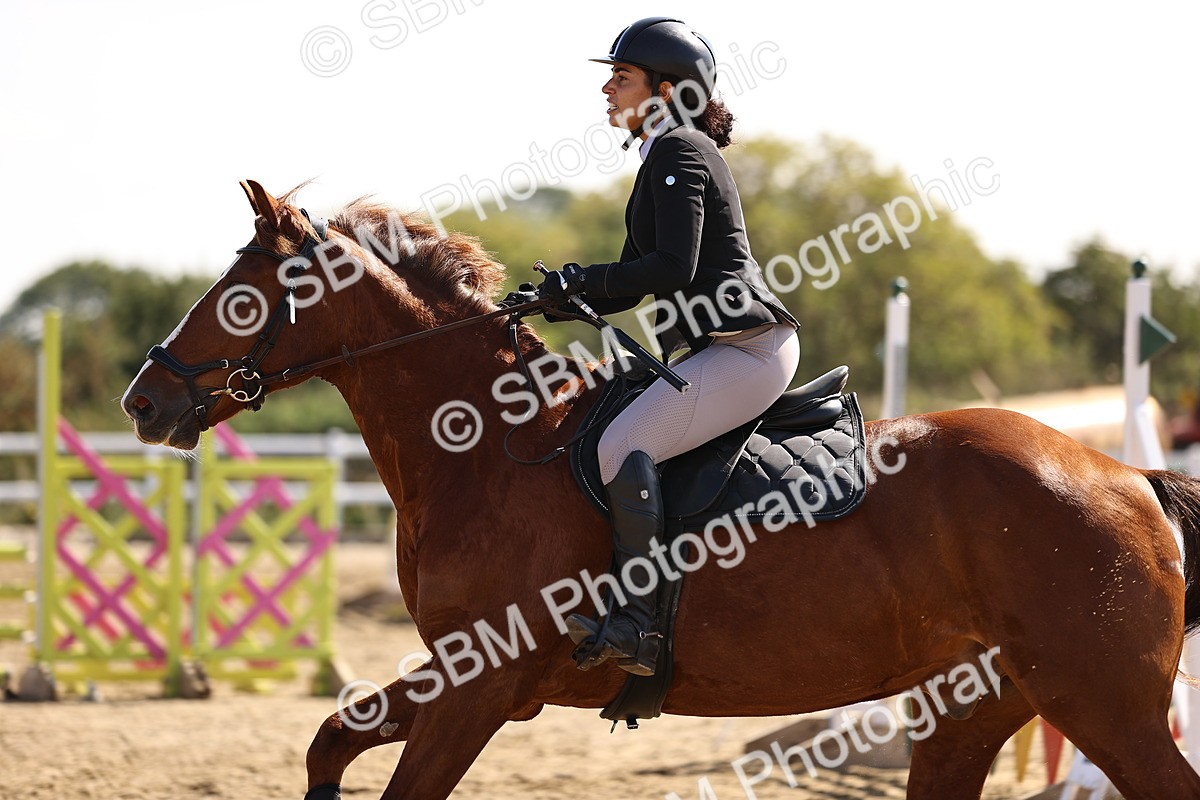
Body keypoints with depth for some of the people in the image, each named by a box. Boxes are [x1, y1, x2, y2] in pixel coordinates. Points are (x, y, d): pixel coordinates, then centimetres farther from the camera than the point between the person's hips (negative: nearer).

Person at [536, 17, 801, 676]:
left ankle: (639, 627, -30)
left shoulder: (677, 151, -9)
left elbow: (673, 268, -21)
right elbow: (630, 289, 22)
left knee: (621, 446, -26)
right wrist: (559, 297, 9)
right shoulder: (668, 155, 22)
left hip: (746, 346, -11)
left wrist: (581, 280, -15)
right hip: (724, 348, 11)